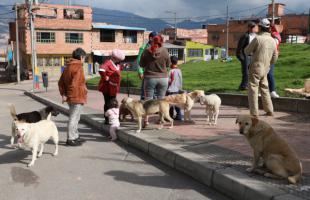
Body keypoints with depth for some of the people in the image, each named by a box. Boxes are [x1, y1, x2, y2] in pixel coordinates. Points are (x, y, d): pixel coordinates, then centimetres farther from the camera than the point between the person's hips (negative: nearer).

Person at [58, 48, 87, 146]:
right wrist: (82, 96, -18)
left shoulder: (68, 67, 14)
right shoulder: (78, 67, -15)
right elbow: (75, 84, -24)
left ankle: (75, 137, 29)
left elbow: (61, 82, 14)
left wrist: (63, 94, 10)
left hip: (70, 97, 9)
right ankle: (70, 139, 2)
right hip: (77, 97, -9)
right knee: (74, 118, -3)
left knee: (74, 118, 18)